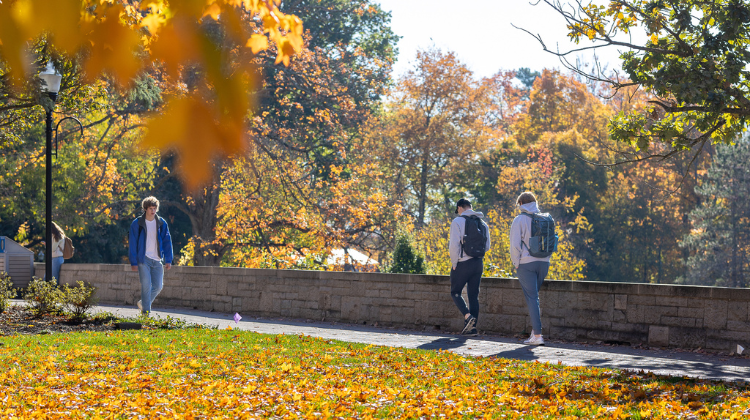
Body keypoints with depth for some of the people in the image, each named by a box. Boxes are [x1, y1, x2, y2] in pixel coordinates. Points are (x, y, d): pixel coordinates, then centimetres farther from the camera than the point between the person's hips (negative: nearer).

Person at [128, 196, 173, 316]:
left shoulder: (161, 223, 8)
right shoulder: (137, 224, -1)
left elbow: (167, 242, 10)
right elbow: (132, 243, -1)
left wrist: (168, 260, 2)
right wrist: (133, 262, -7)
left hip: (157, 261, 4)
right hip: (143, 259, -3)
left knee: (158, 286, 1)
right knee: (146, 286, -10)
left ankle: (143, 303, 24)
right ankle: (146, 312, -3)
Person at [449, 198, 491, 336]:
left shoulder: (458, 221, -8)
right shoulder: (482, 223, 12)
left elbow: (454, 245, -14)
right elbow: (487, 246, 15)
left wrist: (454, 263, -6)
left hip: (463, 264, -6)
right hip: (478, 263, 6)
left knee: (455, 292, 7)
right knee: (474, 295, 10)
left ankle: (468, 316, -15)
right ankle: (472, 327, 7)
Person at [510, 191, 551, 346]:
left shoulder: (519, 220, -6)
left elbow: (515, 245, -11)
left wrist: (516, 262, 0)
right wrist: (545, 259, 16)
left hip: (526, 263, -5)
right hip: (544, 262, 5)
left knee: (531, 298, -4)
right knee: (534, 296, 18)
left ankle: (537, 335, -9)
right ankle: (535, 330, 16)